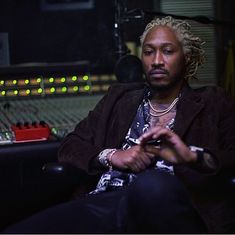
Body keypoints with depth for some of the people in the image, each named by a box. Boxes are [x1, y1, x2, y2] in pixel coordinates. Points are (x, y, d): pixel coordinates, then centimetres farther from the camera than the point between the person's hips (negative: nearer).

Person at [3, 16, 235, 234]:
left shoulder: (212, 103, 19)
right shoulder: (119, 97, 28)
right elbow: (70, 147, 23)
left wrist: (193, 155, -12)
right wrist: (111, 156, 3)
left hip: (168, 206, -2)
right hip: (105, 200, 2)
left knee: (152, 184, -42)